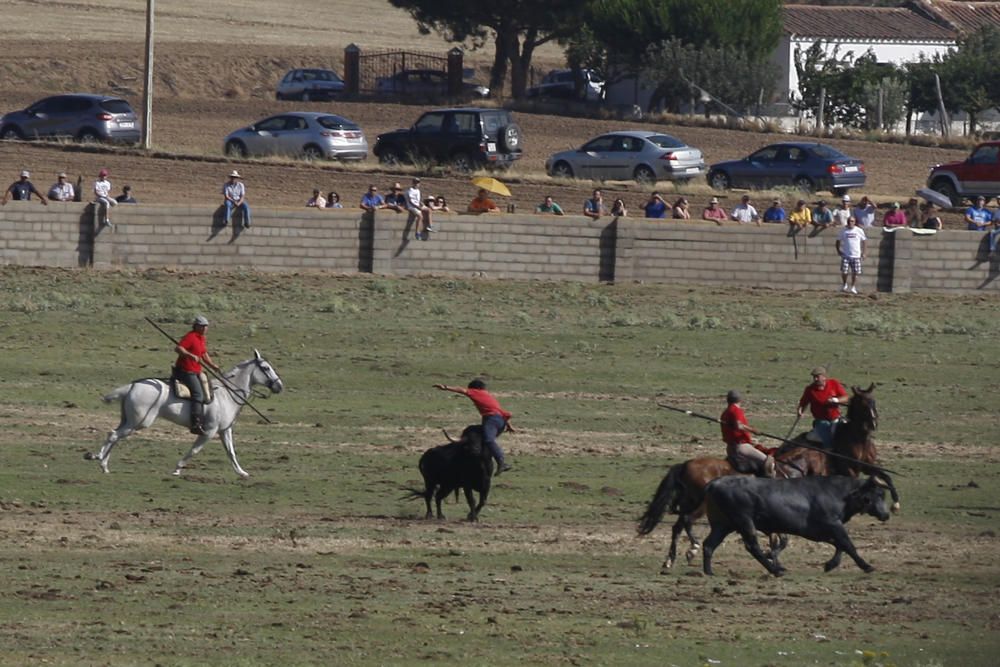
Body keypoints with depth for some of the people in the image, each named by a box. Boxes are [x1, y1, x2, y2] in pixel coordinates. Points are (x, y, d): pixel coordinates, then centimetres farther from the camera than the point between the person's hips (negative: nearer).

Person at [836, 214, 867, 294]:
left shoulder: (859, 231, 2)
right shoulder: (843, 231, 4)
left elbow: (864, 241, 9)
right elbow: (838, 241, 13)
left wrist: (863, 253, 2)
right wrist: (838, 250, 0)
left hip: (856, 255, 0)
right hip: (845, 255, 0)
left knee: (855, 273, -1)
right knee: (844, 272, -6)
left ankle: (853, 287, 12)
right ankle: (845, 285, 17)